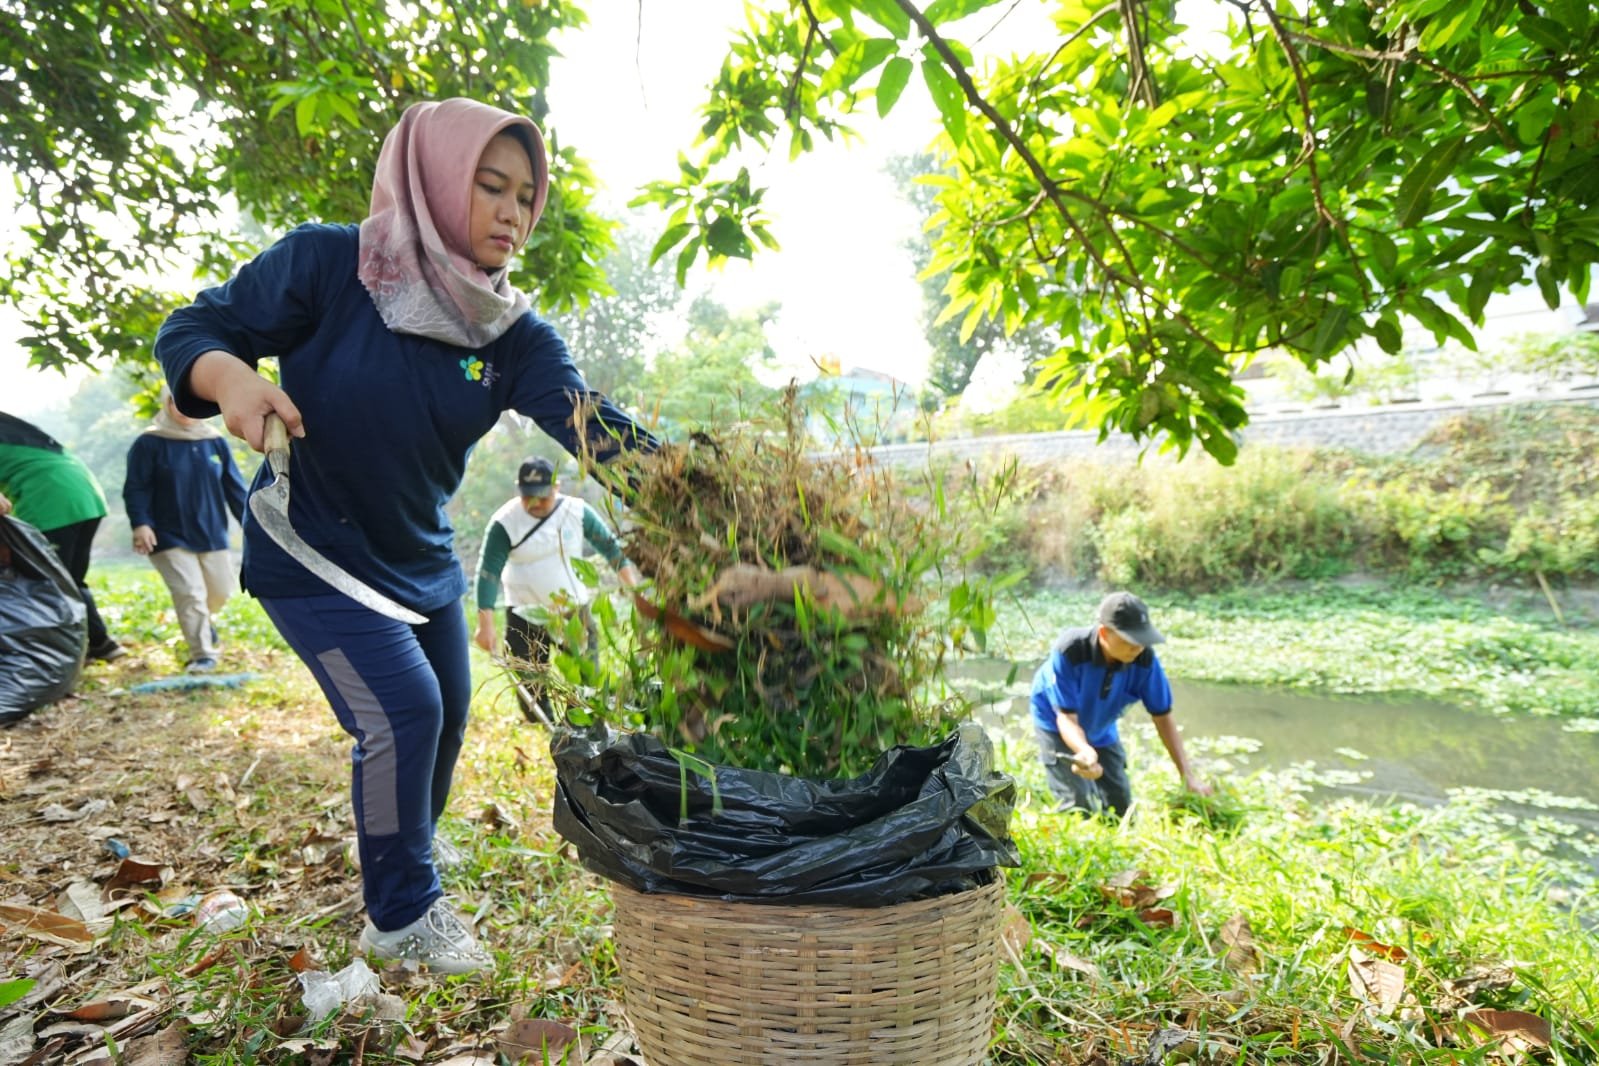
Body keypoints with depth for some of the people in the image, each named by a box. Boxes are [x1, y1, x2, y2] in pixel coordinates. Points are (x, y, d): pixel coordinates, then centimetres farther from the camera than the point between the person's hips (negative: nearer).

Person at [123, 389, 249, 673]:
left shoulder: (216, 442, 4)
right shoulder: (149, 444, -5)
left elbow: (234, 487, 6)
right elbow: (136, 488, -7)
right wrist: (140, 523, -21)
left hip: (212, 535, 4)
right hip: (171, 538, -4)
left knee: (220, 591, 13)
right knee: (190, 594, -10)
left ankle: (205, 621, 46)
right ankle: (203, 654, 3)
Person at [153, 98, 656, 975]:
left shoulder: (514, 336, -9)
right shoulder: (328, 264, -18)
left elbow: (593, 424, -22)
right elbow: (193, 328, -10)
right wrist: (230, 376, -34)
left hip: (422, 558, 6)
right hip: (311, 554, -5)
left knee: (447, 711, 16)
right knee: (402, 711, -13)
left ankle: (405, 850, 47)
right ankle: (400, 916, 12)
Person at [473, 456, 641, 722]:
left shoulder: (577, 511, -6)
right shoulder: (505, 521, -13)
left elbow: (610, 546, 1)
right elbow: (489, 571, -15)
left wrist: (633, 588, -6)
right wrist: (485, 623, -21)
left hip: (575, 611, 2)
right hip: (526, 616, -2)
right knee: (531, 688, 3)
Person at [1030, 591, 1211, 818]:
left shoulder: (1144, 659, -27)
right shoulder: (1069, 652, -38)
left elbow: (1162, 717, -16)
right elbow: (1066, 717, -34)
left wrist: (1188, 775, -21)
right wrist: (1085, 750, -55)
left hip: (1102, 730, 5)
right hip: (1057, 727, -4)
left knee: (1121, 807, 9)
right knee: (1079, 808, -16)